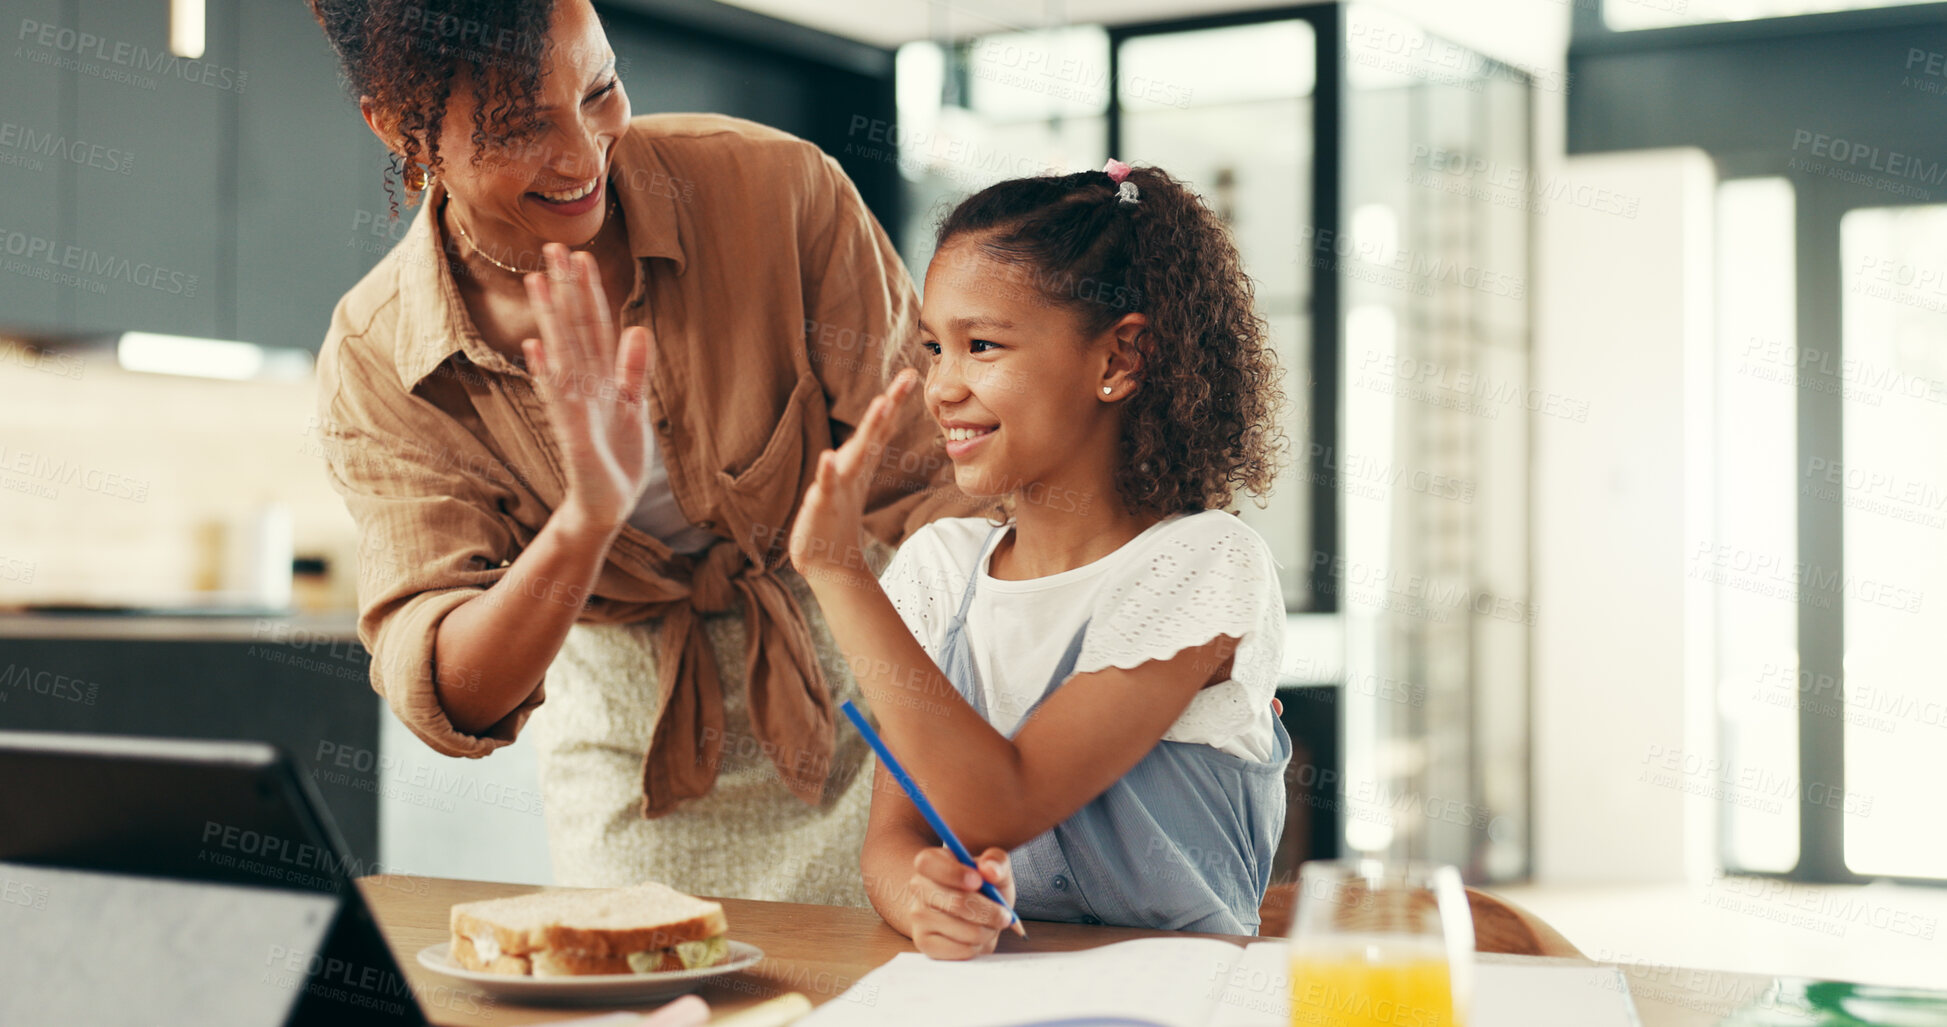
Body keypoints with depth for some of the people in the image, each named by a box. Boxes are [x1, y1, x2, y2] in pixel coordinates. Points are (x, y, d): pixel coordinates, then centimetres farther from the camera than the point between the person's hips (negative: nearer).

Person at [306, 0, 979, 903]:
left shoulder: (775, 187, -20)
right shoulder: (376, 361, -15)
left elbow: (925, 483, -15)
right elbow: (448, 700, -22)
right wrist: (585, 522, -41)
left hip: (868, 722, -1)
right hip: (631, 778, 1)